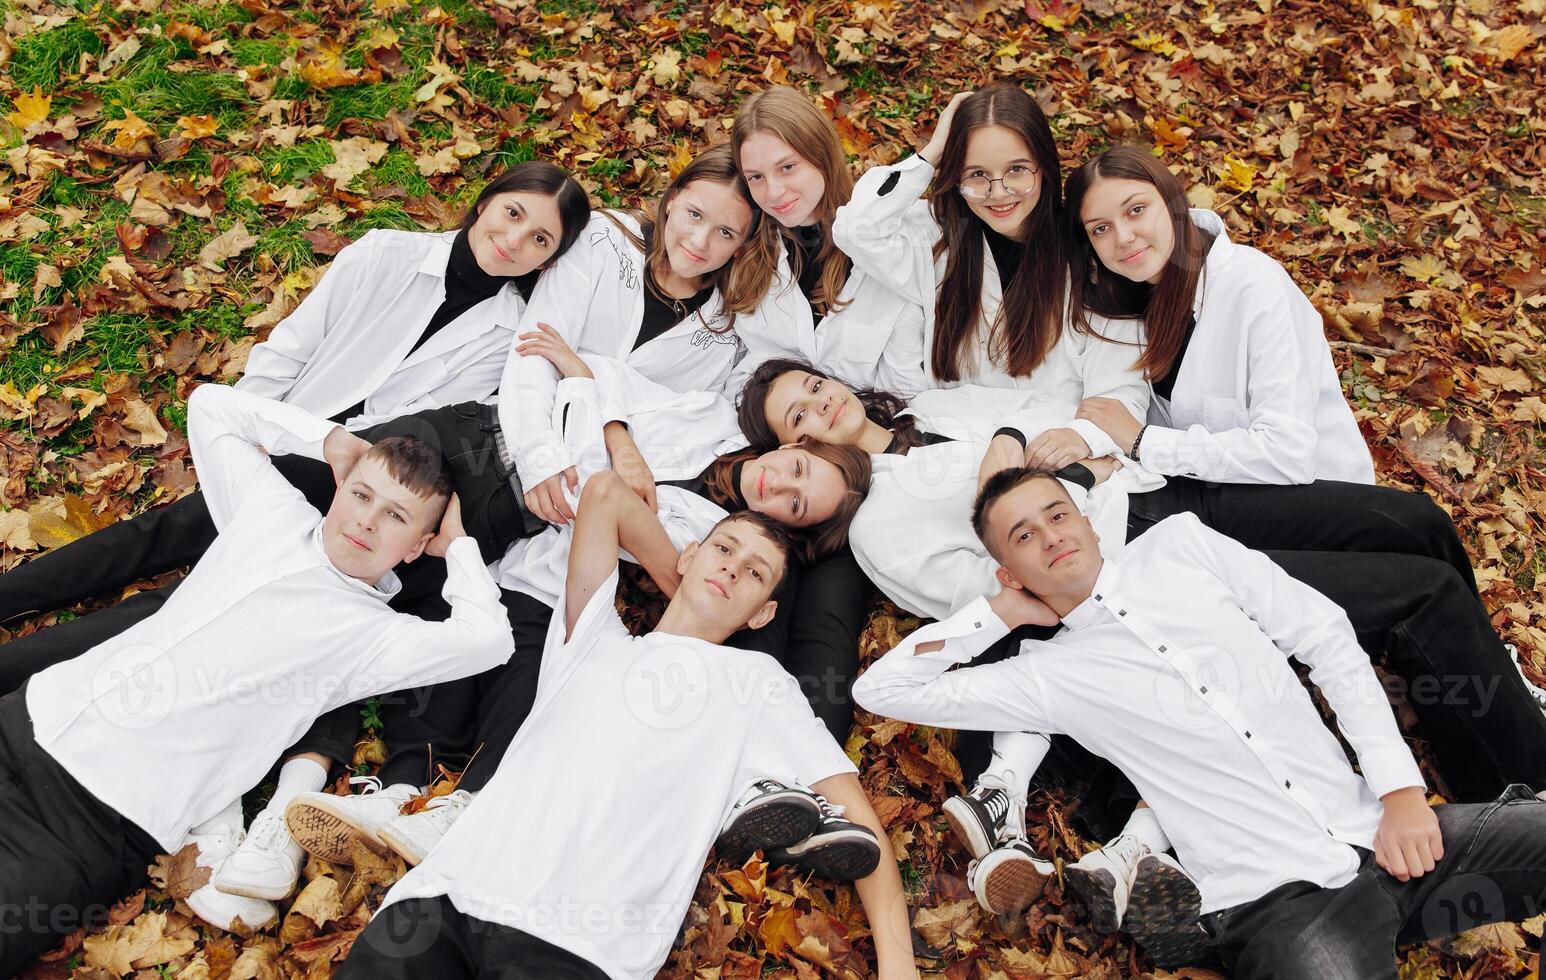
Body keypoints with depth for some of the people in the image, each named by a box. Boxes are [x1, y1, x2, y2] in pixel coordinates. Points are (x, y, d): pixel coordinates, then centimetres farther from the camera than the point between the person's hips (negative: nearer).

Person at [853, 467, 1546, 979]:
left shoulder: (1181, 544, 12)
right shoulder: (1048, 674, 7)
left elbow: (1327, 638, 10)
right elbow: (880, 690, 4)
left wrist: (1403, 791, 1)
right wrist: (1000, 614, 7)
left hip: (1378, 831, 4)